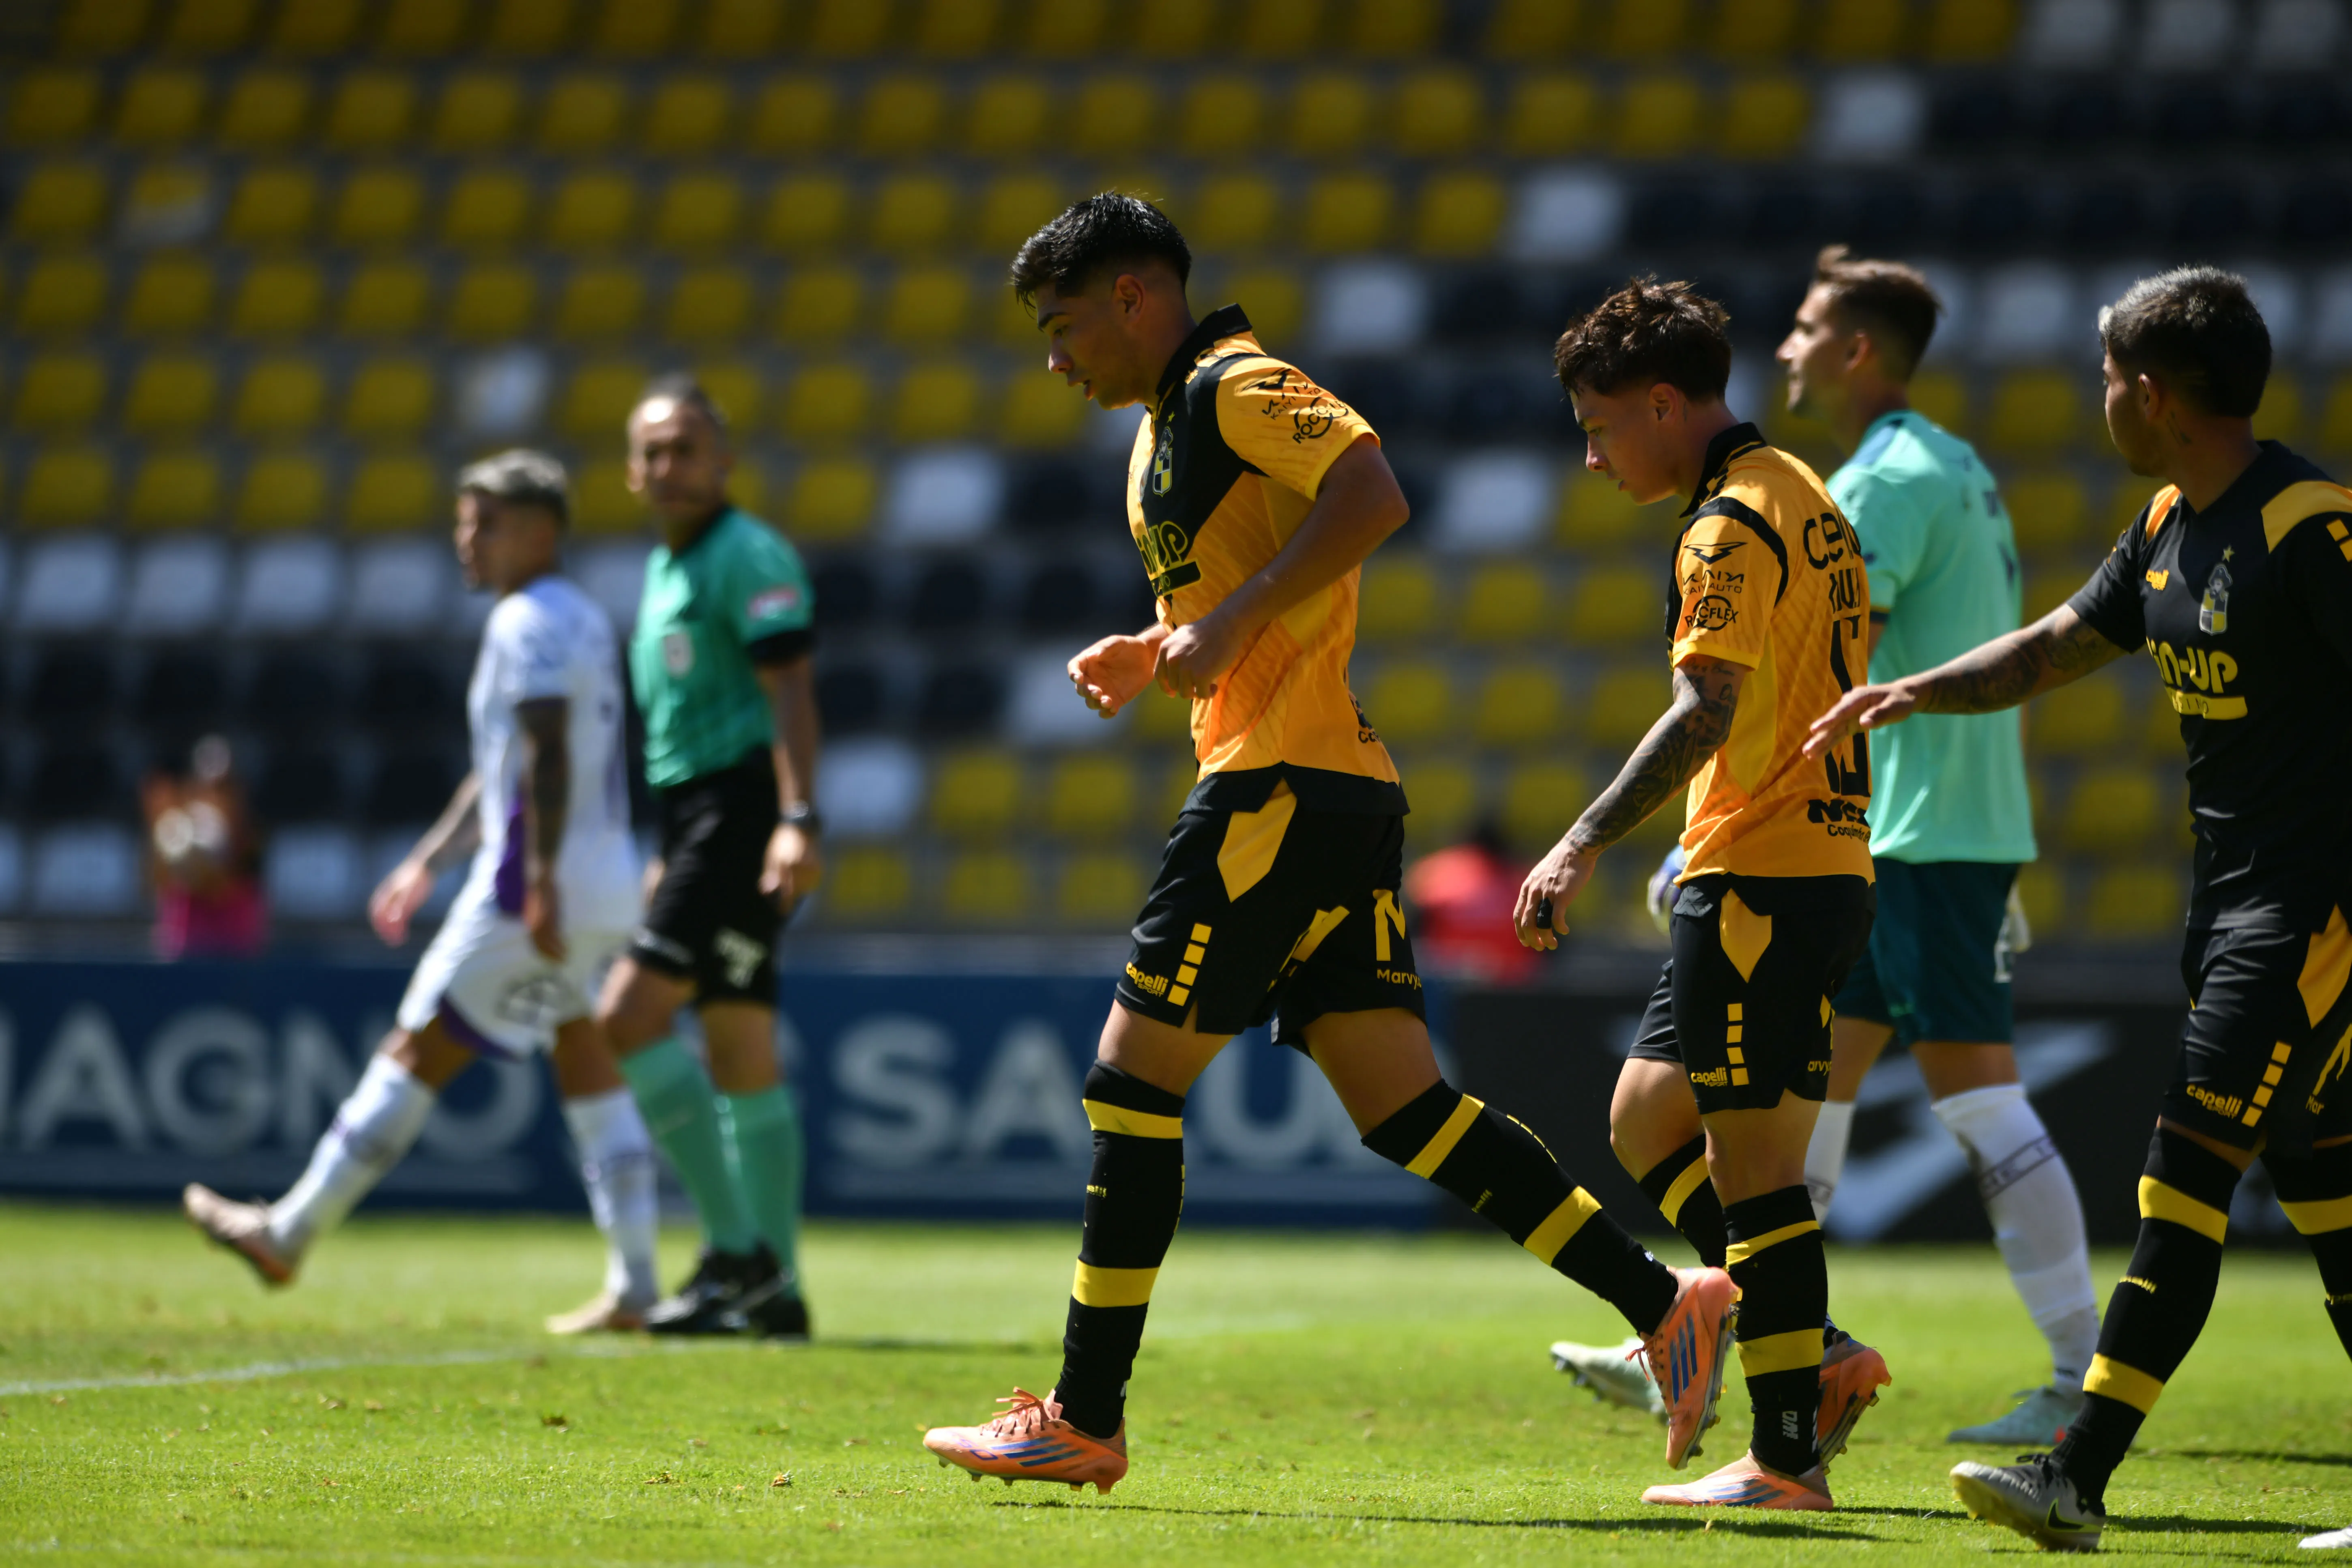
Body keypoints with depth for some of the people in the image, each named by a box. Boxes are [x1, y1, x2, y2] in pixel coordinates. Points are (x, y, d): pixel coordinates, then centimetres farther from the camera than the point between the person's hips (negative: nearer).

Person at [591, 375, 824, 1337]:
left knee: (627, 1022, -16)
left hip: (745, 821, -10)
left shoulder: (749, 556, -9)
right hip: (699, 824, 10)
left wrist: (799, 821, -30)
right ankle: (774, 1290, 12)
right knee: (744, 1067, 9)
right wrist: (673, 857, 30)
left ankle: (737, 1252, -14)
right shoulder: (667, 568, 20)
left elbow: (790, 690, -19)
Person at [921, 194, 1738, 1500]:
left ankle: (1084, 1419, -2)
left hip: (1283, 789, -10)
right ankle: (1663, 1303, 0)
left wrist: (1230, 621, -23)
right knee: (1401, 1107, 4)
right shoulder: (1167, 424, 22)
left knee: (1133, 1084, -6)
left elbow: (1371, 498, -23)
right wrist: (1150, 654, 16)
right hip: (1332, 798, 10)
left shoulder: (1237, 388, -8)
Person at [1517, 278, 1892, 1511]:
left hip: (1759, 879, -10)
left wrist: (1585, 845, -26)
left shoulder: (1733, 523, -13)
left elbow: (1703, 714, -24)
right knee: (1645, 1119, 15)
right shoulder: (1803, 500, 17)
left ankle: (1787, 1458, -5)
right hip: (1826, 865, 10)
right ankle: (1816, 1356, 9)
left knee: (1752, 1159, -6)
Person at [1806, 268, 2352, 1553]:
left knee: (2188, 1173, -13)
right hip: (2232, 895, 9)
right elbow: (2061, 646, 24)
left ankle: (2080, 1476, -16)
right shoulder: (2172, 524, 11)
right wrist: (1919, 692, 11)